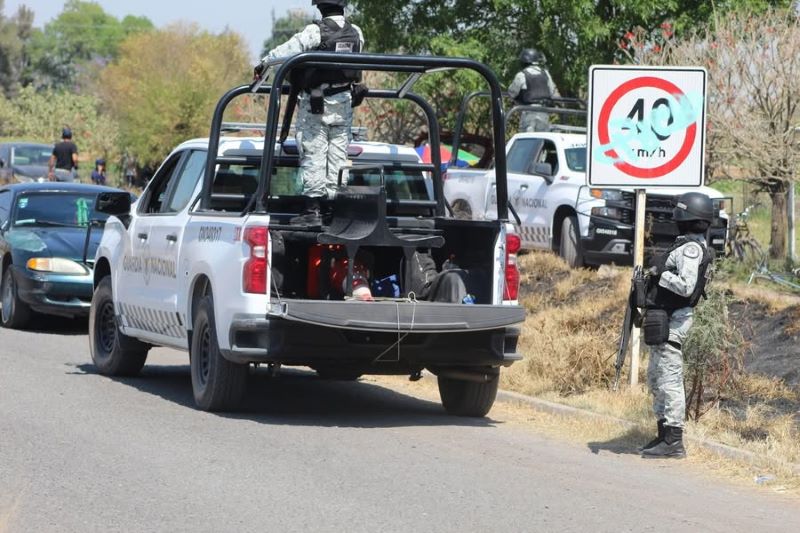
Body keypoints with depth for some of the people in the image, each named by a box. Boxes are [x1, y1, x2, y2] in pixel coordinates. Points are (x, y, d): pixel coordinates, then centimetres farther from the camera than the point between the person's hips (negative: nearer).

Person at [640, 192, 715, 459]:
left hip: (671, 321, -11)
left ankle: (674, 441, -8)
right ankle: (664, 435, 24)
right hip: (664, 319, 11)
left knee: (669, 380, -9)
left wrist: (659, 275, -15)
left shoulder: (691, 248, -16)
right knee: (656, 379, 17)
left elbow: (686, 286, -26)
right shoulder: (690, 246, 16)